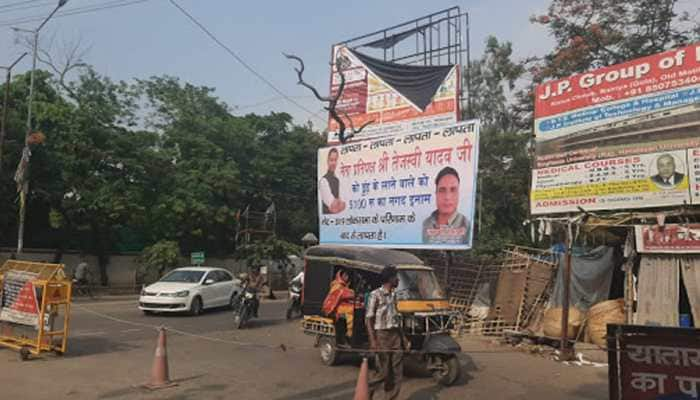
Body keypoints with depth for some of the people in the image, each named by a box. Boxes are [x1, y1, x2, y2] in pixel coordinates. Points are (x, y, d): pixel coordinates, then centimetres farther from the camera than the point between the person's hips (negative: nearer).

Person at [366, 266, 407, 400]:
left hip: (395, 335, 7)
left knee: (397, 372, 7)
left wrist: (403, 338, 15)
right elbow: (369, 319, -12)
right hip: (382, 335, -7)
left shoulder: (393, 295, 11)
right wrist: (373, 341, -20)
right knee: (382, 372, -2)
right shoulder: (376, 294, -10)